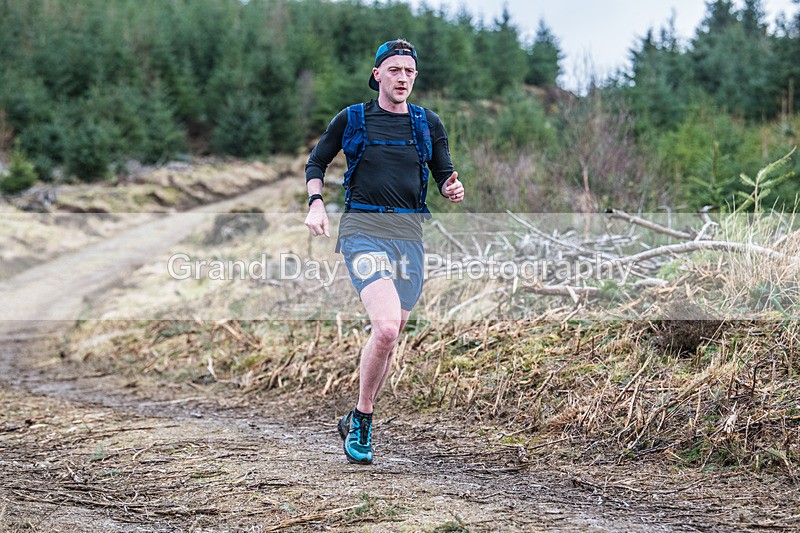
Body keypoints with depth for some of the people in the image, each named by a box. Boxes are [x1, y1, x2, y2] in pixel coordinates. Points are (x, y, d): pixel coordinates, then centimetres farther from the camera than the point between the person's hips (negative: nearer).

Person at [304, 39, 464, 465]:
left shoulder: (428, 123, 11)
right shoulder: (351, 119, 5)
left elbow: (443, 173, 17)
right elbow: (316, 162, 16)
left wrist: (452, 189, -7)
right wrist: (315, 203, -1)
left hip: (409, 233, 4)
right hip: (362, 229, -4)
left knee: (389, 337, 8)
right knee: (386, 327, -23)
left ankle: (357, 423, 26)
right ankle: (362, 418, -5)